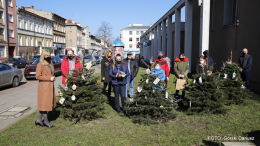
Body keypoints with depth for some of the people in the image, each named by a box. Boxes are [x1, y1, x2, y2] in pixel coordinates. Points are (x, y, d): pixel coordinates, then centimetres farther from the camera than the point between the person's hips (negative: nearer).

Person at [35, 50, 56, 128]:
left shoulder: (51, 64, 14)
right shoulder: (40, 65, -9)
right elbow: (38, 76, -16)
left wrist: (53, 77, 6)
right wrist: (49, 78, -16)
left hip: (50, 86, 8)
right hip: (44, 86, -8)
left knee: (49, 103, 11)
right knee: (44, 103, -1)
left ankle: (39, 120, 22)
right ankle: (46, 121, 11)